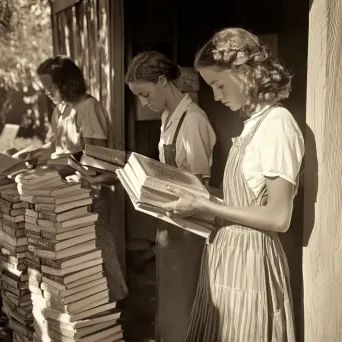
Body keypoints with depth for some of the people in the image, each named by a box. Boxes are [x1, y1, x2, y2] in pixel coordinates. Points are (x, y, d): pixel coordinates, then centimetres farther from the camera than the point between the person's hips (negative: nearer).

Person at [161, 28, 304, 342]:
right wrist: (198, 198, 2)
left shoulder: (277, 123, -17)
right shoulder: (255, 122, 9)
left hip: (248, 259, -8)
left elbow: (278, 218, -20)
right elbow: (245, 198, 10)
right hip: (228, 252, 8)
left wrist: (202, 207, -18)